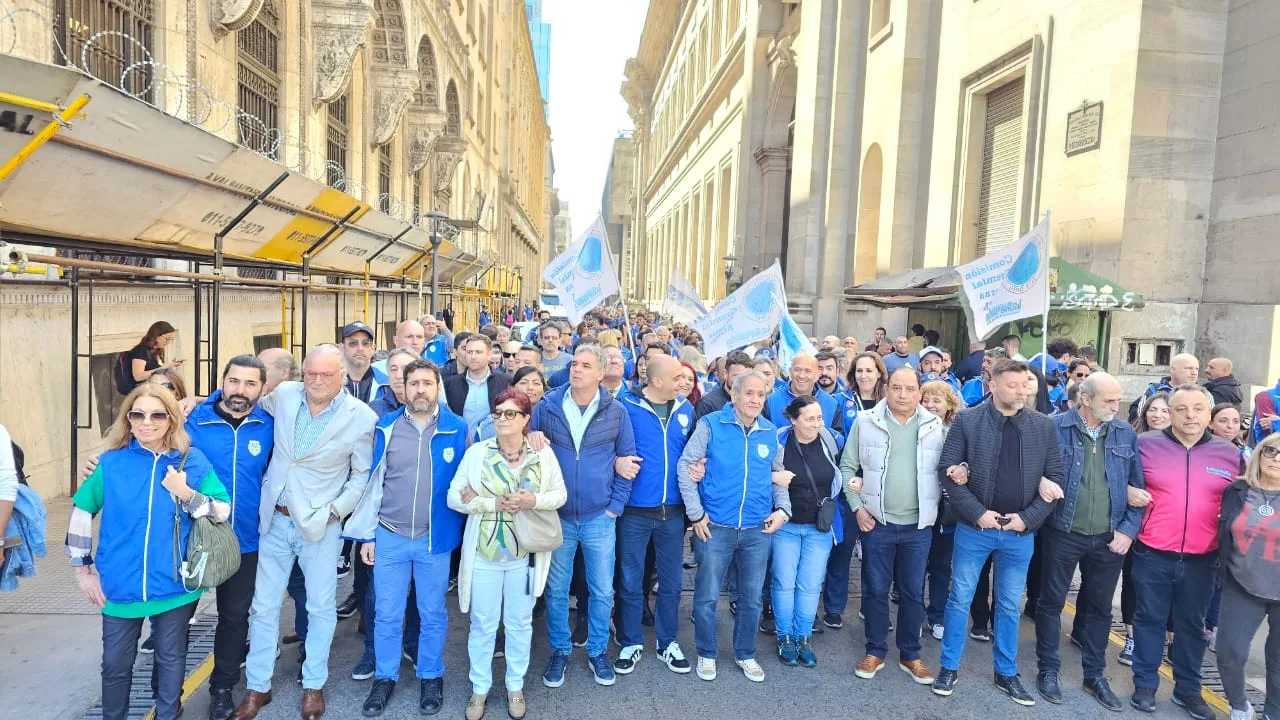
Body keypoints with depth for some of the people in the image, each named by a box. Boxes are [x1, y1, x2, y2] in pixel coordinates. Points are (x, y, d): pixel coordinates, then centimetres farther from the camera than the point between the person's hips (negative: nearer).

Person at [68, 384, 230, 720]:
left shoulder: (192, 461, -6)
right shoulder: (111, 462, -4)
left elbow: (223, 511, -6)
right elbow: (81, 512, 5)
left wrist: (186, 494, -22)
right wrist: (82, 569, 5)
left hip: (174, 585, 0)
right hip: (121, 586, 1)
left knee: (171, 657, 16)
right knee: (115, 663, 14)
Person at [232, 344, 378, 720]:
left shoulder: (362, 417, -14)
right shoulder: (283, 395, -5)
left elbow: (362, 476, -4)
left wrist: (334, 511, -12)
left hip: (320, 525, -3)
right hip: (274, 519, 3)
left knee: (321, 607, 9)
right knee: (263, 606, 12)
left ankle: (313, 685, 29)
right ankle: (257, 686, 30)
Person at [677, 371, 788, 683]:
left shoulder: (771, 433, 5)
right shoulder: (711, 424, -7)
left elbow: (778, 477, 16)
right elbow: (685, 466, -7)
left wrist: (783, 508, 1)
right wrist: (696, 513, -10)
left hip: (758, 530, 3)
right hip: (715, 527, -3)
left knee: (752, 598, 14)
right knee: (707, 596, 7)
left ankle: (745, 654, 34)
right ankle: (707, 654, 28)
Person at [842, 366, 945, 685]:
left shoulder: (935, 427, 0)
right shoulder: (865, 422, -4)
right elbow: (847, 466, 0)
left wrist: (935, 507, -4)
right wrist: (857, 507, -5)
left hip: (919, 526, 1)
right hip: (876, 523, -1)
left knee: (913, 593, 11)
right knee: (876, 590, 9)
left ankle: (910, 655, 27)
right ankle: (875, 651, 25)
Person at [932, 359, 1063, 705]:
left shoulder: (1044, 426, 0)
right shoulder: (967, 420, -7)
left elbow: (1055, 478, 2)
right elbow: (947, 470, -8)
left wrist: (1028, 518, -8)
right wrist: (977, 512, -14)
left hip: (1020, 532, 2)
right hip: (974, 528, -2)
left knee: (1010, 605, 15)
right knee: (960, 599, 8)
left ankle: (1007, 673, 31)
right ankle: (949, 667, 23)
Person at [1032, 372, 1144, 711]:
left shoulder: (1126, 434, 2)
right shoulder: (1055, 428, -9)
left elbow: (1137, 487, 5)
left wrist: (1128, 530, -1)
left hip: (1109, 538, 3)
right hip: (1062, 533, -3)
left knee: (1100, 607, 15)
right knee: (1051, 602, 8)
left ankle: (1095, 675, 30)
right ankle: (1048, 670, 24)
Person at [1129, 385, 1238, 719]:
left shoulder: (1230, 453, 2)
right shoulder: (1146, 444, -5)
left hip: (1202, 558, 2)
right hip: (1152, 554, -2)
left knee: (1191, 623, 14)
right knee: (1150, 619, 9)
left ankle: (1188, 689, 29)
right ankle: (1145, 684, 22)